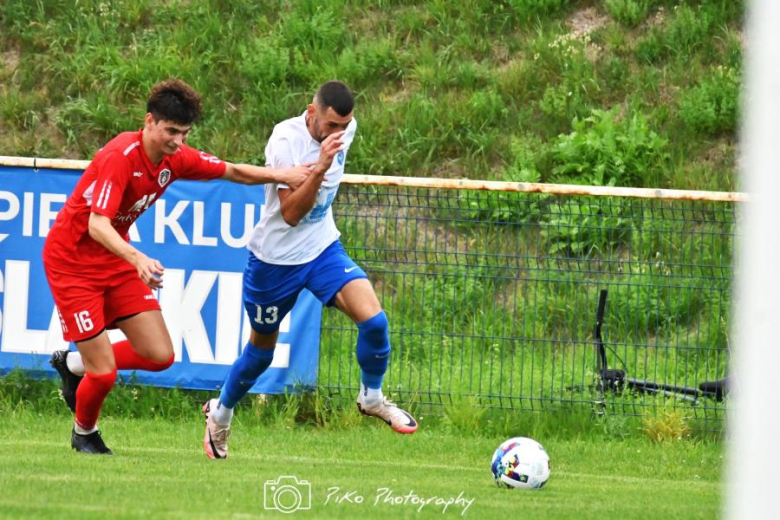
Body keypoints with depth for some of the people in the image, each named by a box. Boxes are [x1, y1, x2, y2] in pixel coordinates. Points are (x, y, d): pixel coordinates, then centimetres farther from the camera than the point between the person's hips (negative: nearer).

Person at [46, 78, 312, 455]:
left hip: (115, 261, 7)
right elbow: (97, 225, -36)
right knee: (104, 374, -10)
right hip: (71, 262, -7)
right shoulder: (120, 157, -28)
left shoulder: (176, 158, -5)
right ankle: (84, 433, 23)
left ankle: (75, 364, 22)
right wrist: (137, 259, -51)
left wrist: (279, 175, -7)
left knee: (160, 356, -3)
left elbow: (231, 172, 10)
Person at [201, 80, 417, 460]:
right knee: (262, 348, 12)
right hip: (275, 258, -4)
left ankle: (371, 397, 6)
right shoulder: (285, 140, -25)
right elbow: (290, 213, -31)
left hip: (323, 248, 4)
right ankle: (221, 413, 39)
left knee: (372, 317, -19)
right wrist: (319, 169, -41)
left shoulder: (346, 129, -6)